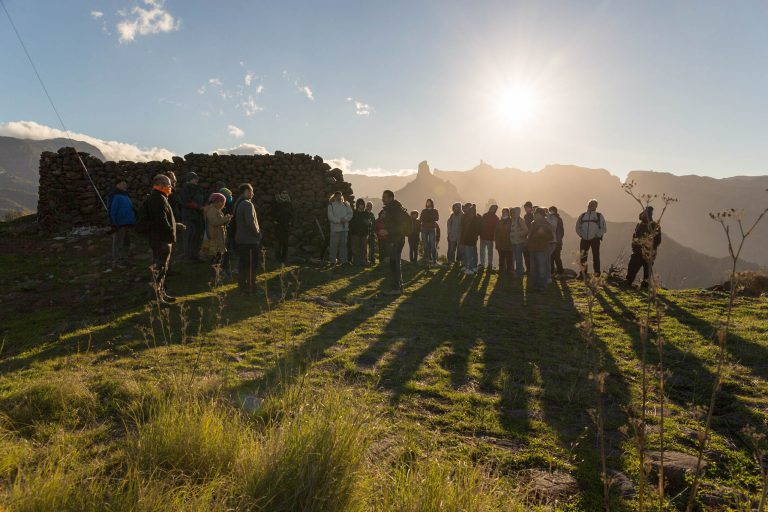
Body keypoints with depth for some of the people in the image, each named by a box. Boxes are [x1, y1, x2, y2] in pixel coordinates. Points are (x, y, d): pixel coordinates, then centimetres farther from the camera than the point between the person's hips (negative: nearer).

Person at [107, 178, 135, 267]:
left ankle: (124, 259, 26)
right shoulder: (114, 196, -10)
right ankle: (116, 261, 5)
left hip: (127, 224, 9)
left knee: (126, 243, 15)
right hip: (119, 225, -9)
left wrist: (133, 221, 18)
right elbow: (112, 211, -16)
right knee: (118, 243, -2)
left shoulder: (125, 196, 18)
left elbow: (131, 209, 24)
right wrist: (114, 224, -19)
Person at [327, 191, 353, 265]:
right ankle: (332, 260, 6)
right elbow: (330, 216, -7)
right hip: (335, 228, -3)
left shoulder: (345, 205, 13)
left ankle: (343, 260, 10)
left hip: (344, 227, 3)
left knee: (343, 244, 5)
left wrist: (345, 219, -12)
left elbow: (350, 213, 7)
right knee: (334, 244, -2)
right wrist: (339, 220, -16)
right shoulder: (331, 205, 2)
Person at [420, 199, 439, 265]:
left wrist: (429, 216, -21)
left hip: (432, 229, -2)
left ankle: (434, 259, -5)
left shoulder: (435, 211, 8)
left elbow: (437, 218, -9)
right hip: (424, 229, 2)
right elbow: (420, 219, 9)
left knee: (433, 245, -7)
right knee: (425, 245, 1)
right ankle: (426, 259, 4)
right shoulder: (423, 211, 15)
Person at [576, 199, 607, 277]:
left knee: (596, 257, -2)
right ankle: (583, 274, 14)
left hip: (595, 240, -3)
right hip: (584, 240, 3)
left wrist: (597, 235, -9)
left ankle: (597, 274, 5)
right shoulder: (582, 216, 11)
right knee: (582, 257, 4)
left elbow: (604, 228, 0)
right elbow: (577, 227, 16)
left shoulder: (599, 216, 3)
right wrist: (581, 235, 2)